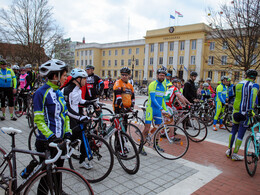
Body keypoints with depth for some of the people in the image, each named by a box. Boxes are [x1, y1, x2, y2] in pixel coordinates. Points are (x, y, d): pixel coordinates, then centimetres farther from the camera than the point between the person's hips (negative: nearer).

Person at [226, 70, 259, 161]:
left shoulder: (238, 84, 6)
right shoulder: (255, 86, -7)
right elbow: (253, 98, -19)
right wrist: (251, 109, -20)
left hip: (236, 111, 4)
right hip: (246, 112, -4)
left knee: (233, 131, 18)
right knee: (240, 134, 4)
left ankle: (229, 150, 24)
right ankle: (234, 154, 11)